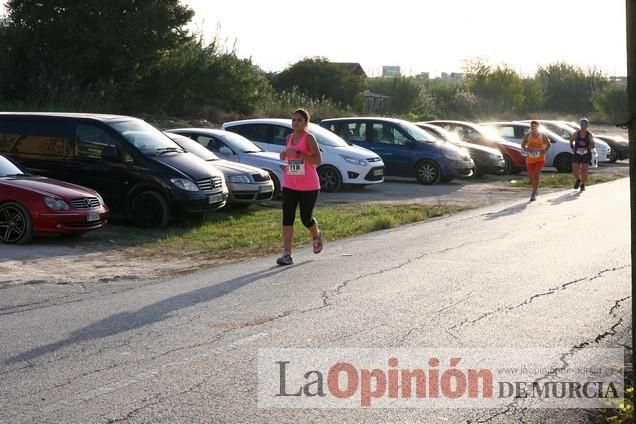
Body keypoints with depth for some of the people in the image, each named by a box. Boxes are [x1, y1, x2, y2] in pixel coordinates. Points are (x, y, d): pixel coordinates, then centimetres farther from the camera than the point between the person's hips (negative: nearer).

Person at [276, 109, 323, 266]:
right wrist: (284, 155, 2)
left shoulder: (309, 138, -10)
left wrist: (297, 154, -26)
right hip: (290, 185, 5)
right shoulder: (290, 138, 9)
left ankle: (317, 236, 40)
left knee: (306, 218, 6)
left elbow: (317, 160, -19)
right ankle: (287, 254, -7)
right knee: (287, 218, -7)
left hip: (309, 186, -5)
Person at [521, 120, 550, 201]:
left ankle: (533, 194, -13)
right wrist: (526, 149, -13)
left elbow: (548, 145, 10)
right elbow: (523, 145, 8)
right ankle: (535, 190, 36)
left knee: (536, 175, -19)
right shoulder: (528, 136, 0)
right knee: (530, 177, 8)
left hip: (540, 159, -3)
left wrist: (545, 151, -8)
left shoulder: (543, 136, -4)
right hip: (530, 160, 3)